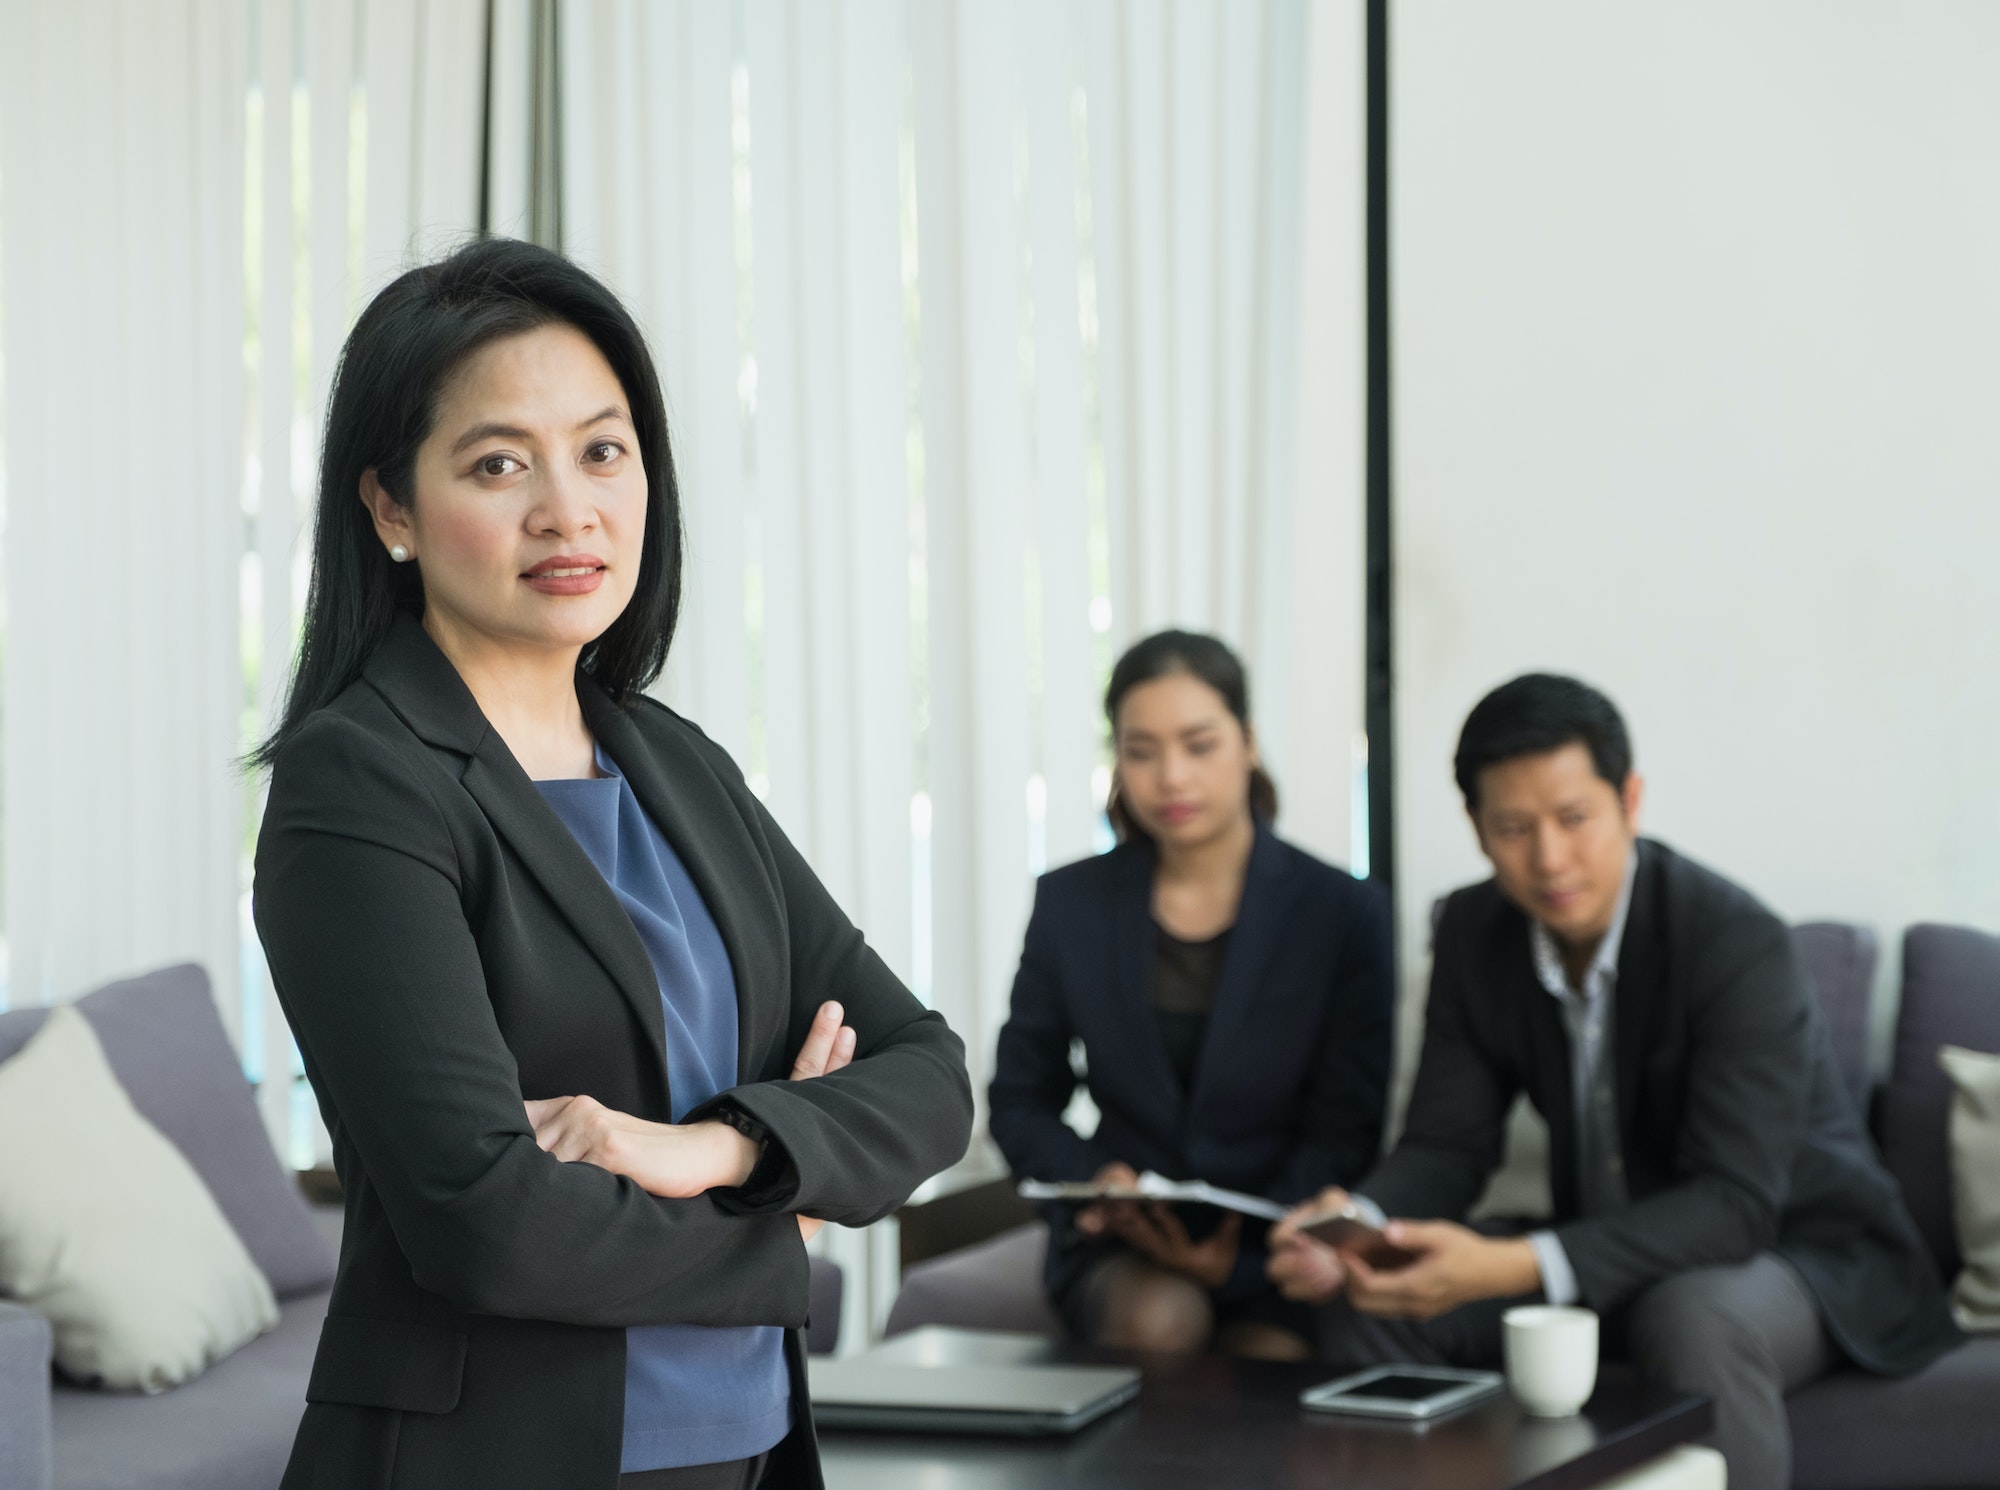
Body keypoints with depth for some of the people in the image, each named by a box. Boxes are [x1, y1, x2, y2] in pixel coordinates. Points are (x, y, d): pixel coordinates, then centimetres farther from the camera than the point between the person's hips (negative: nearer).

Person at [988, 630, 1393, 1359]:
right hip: (1122, 1249, 2)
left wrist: (1242, 1252, -18)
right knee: (1160, 1321, -32)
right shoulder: (1071, 904, 7)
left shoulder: (1343, 913, 0)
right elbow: (1020, 1101, 13)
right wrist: (1093, 1179, -9)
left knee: (1266, 1356, -32)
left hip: (1276, 1246, -1)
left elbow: (1345, 1134, -2)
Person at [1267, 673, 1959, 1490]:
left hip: (1788, 1248, -6)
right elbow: (1447, 1143, -3)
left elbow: (1736, 1203, -32)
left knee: (1696, 1318, -39)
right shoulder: (1475, 932, -5)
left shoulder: (1738, 943, -26)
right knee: (1366, 1305, -13)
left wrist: (1517, 1268, -44)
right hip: (1611, 1251, 6)